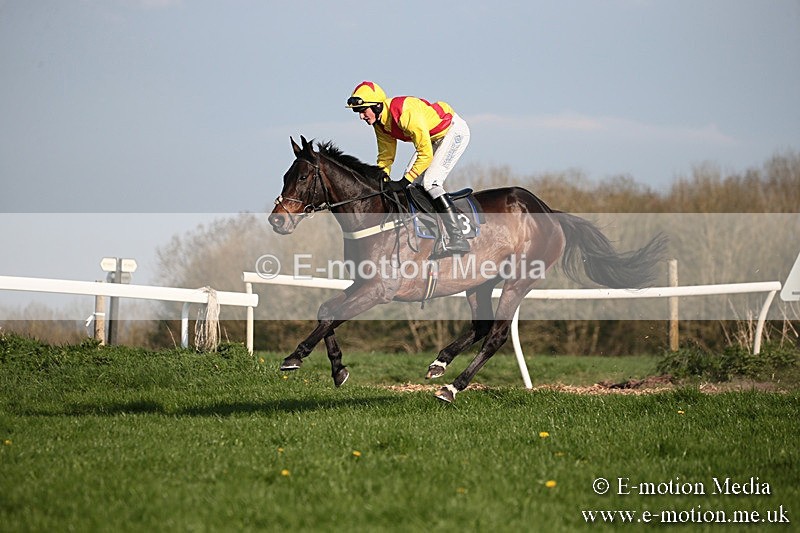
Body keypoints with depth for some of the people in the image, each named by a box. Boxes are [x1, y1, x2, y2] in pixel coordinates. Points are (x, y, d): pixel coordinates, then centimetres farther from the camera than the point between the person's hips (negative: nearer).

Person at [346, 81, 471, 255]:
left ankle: (458, 239, -20)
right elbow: (385, 156, 5)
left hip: (455, 131, -10)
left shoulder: (406, 114, -35)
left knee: (430, 182, -20)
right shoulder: (380, 123, -7)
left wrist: (407, 180, -29)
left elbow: (425, 154, -32)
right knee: (411, 183, 5)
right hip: (433, 138, 10)